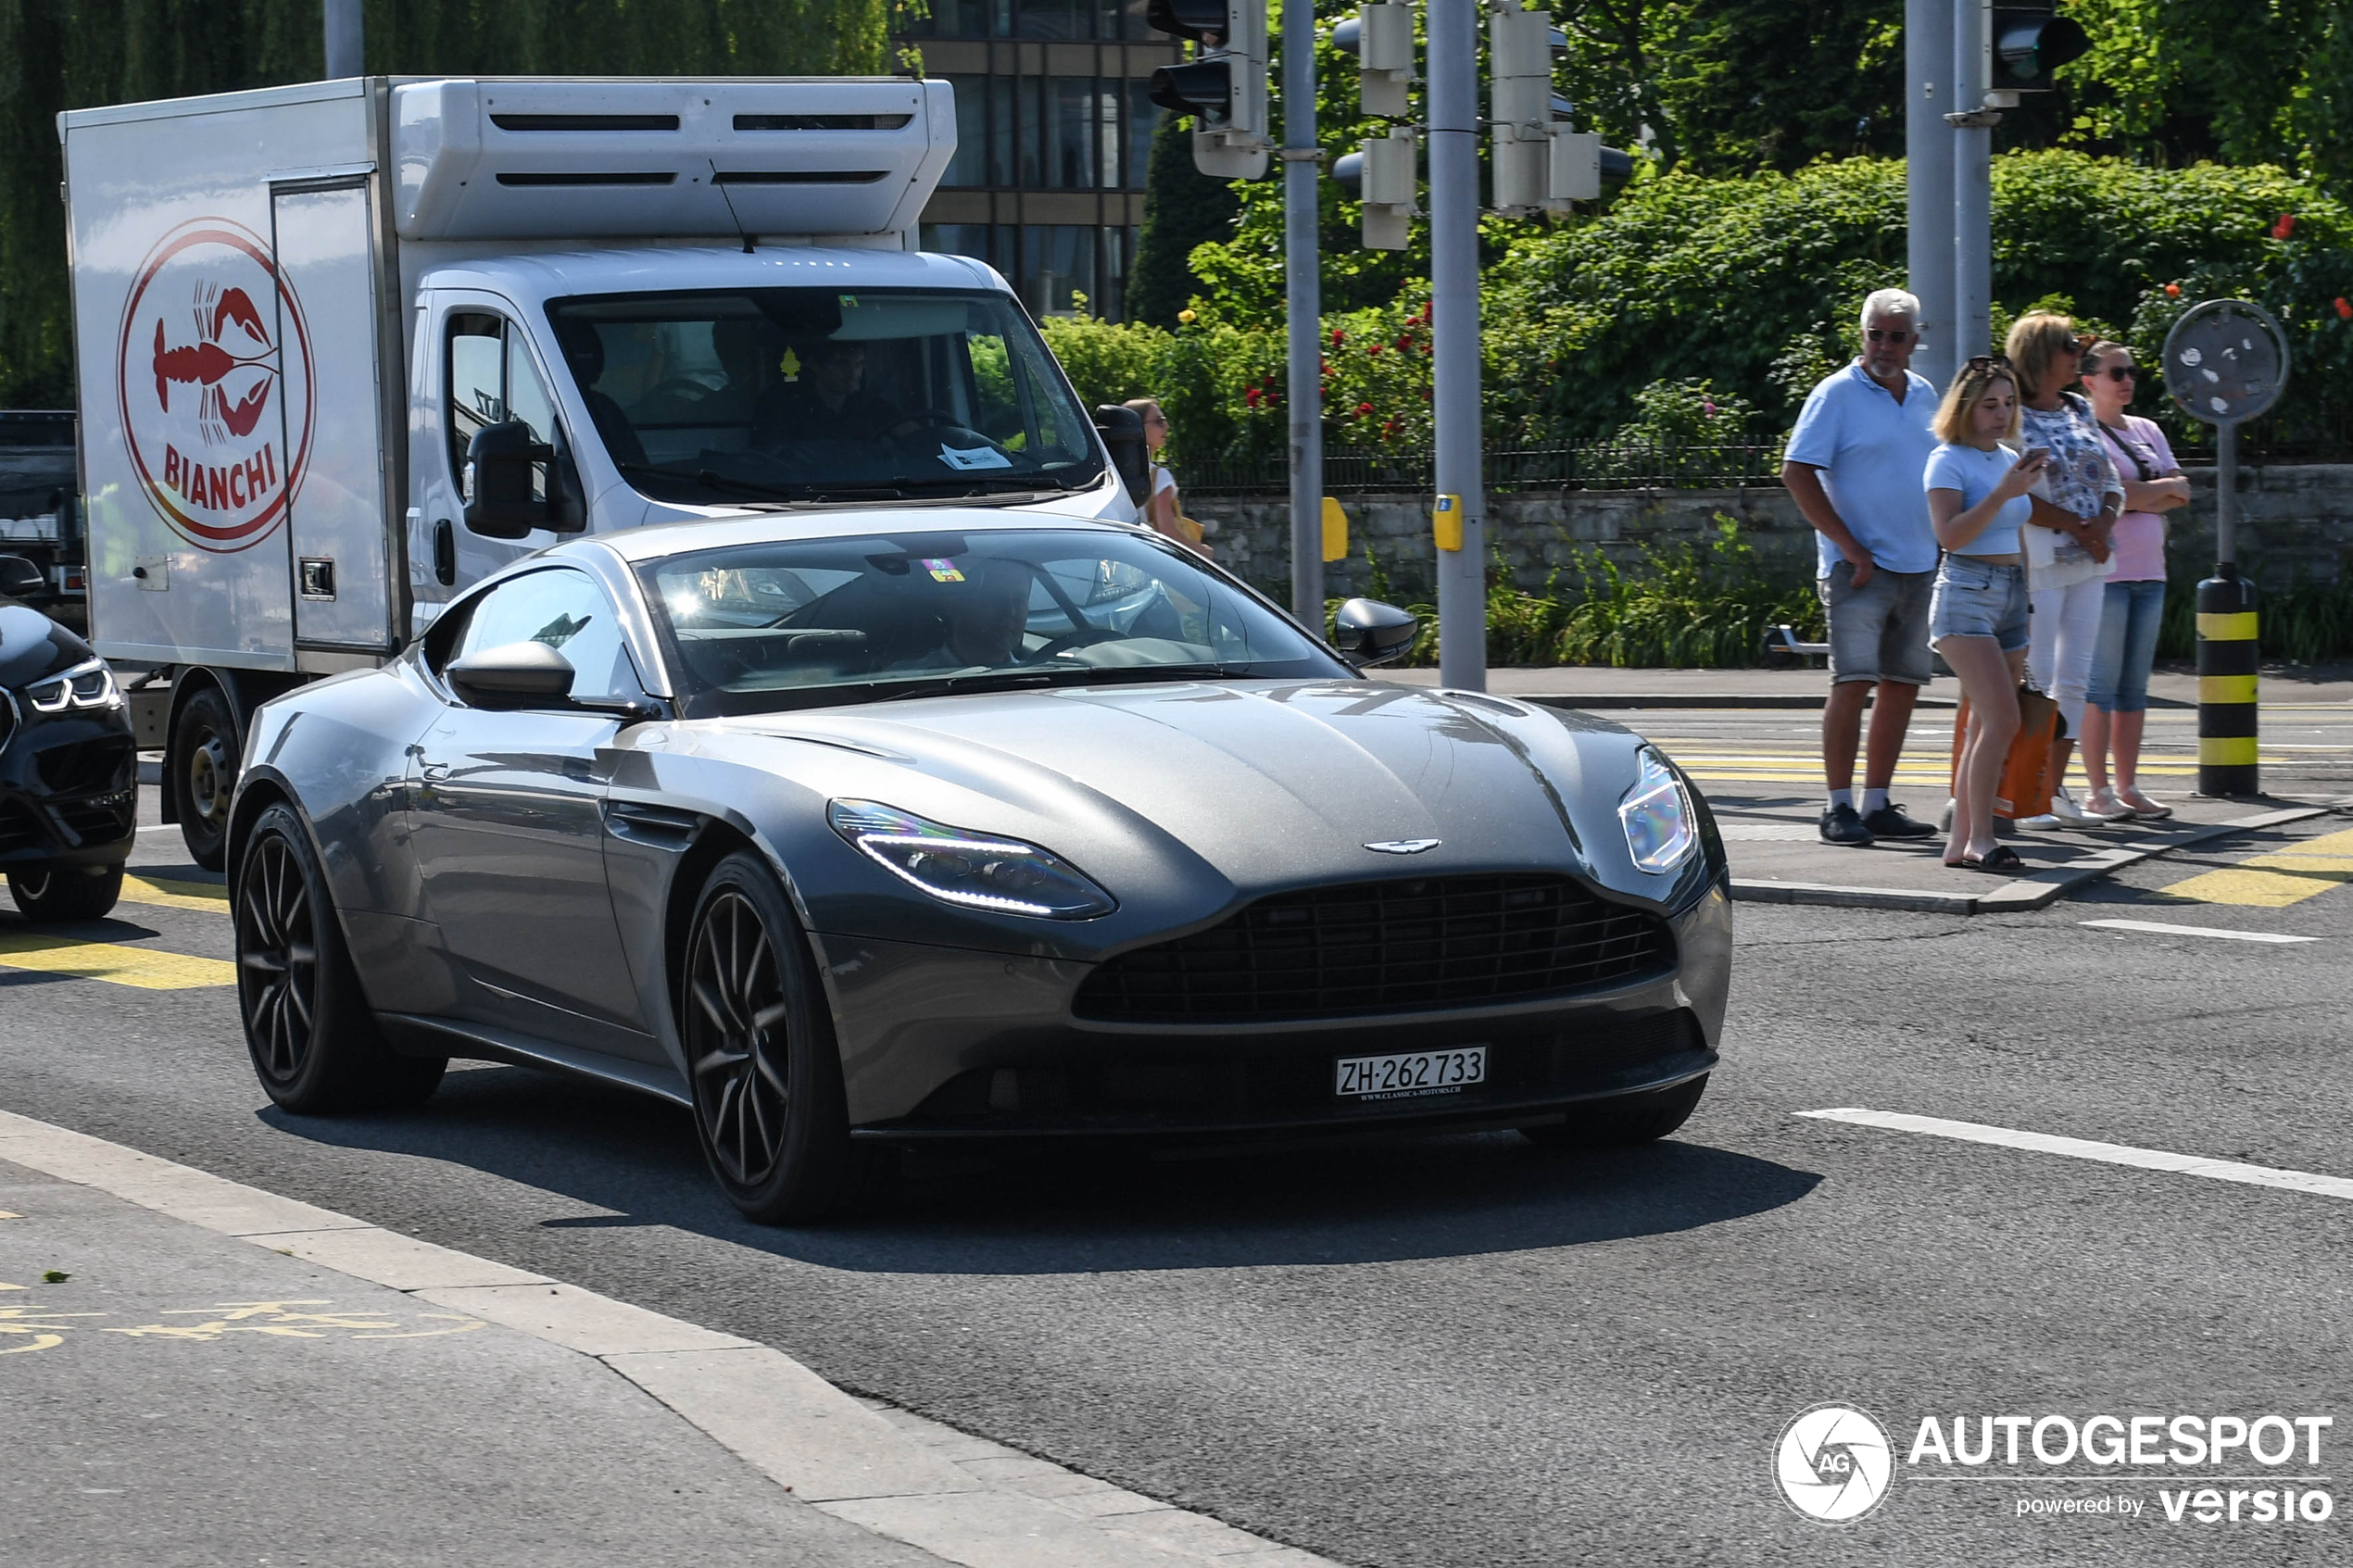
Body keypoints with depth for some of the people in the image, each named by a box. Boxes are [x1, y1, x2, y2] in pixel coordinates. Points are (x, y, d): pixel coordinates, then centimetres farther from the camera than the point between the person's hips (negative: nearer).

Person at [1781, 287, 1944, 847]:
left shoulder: (1923, 395, 13)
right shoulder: (1838, 393, -6)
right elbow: (1797, 474, -11)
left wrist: (1941, 544, 15)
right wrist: (1850, 546, -14)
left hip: (1918, 568, 7)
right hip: (1859, 567, -6)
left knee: (1903, 685, 7)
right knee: (1852, 682, -10)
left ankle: (1878, 804, 13)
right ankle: (1839, 807, -7)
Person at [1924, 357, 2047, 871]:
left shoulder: (2010, 459, 16)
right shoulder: (1949, 460, -6)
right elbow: (1950, 535, -18)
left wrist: (2028, 597, 26)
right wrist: (2003, 493, -25)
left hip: (2011, 596, 8)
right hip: (1967, 593, -8)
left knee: (1985, 725, 4)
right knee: (2002, 718, -18)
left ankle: (1961, 841, 7)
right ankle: (1979, 840, -16)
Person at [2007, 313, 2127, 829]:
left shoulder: (2080, 412, 14)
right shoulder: (2011, 417, -7)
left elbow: (2111, 485, 14)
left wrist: (2103, 523, -6)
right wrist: (2075, 526, -15)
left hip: (2087, 562, 7)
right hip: (2037, 561, -7)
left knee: (2074, 680, 8)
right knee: (2036, 681, -7)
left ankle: (2055, 790, 15)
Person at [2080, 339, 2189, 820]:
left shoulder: (2148, 431, 18)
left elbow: (2181, 494, 8)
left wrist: (2137, 496, -8)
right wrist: (2163, 488, -3)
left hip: (2150, 571, 7)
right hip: (2105, 572, -7)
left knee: (2135, 685, 8)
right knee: (2101, 683, -7)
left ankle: (2128, 788, 11)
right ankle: (2100, 792, -5)